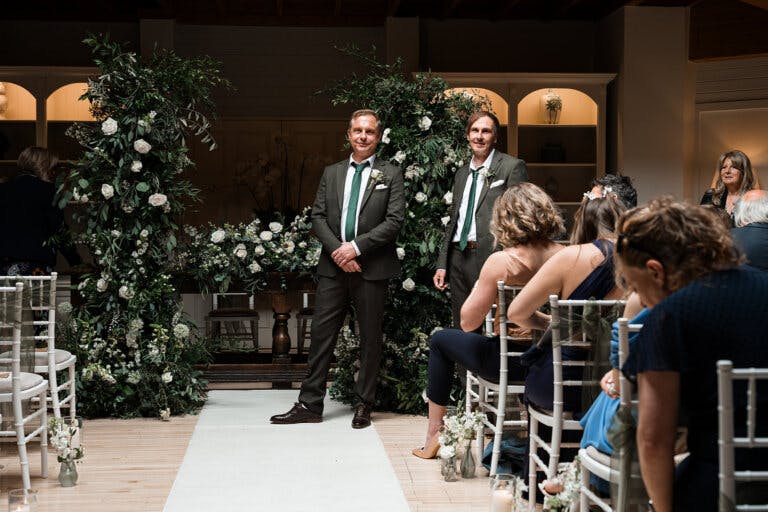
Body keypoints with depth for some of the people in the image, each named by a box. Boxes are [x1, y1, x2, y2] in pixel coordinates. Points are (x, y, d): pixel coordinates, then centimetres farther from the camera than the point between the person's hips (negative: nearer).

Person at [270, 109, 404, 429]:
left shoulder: (391, 175, 3)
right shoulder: (331, 173, 13)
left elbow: (394, 221, -6)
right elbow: (318, 217, 7)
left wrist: (356, 246, -14)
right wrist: (338, 250, -10)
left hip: (372, 268, -2)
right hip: (334, 267, 3)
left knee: (370, 338, 5)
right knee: (321, 334, 3)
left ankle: (363, 405, 16)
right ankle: (310, 405, 9)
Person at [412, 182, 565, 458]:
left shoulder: (500, 262, -20)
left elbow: (468, 322, -12)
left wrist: (481, 283, 0)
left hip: (510, 363, -5)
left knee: (441, 339, 21)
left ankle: (433, 436, 27)